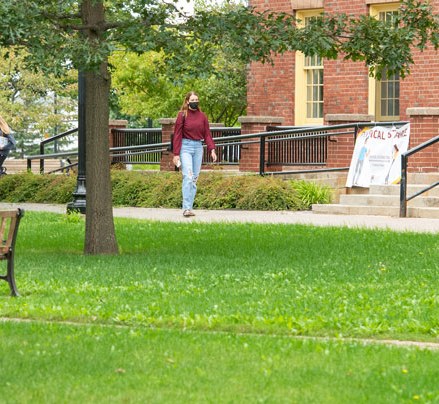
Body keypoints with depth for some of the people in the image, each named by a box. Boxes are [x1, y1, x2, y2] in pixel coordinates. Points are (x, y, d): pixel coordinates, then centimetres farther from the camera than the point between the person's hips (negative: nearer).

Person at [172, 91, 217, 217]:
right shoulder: (182, 115, -3)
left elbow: (207, 134, 10)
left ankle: (190, 207, 9)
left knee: (194, 178, 5)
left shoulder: (202, 116, 9)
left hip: (198, 147, 5)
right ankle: (186, 208, -19)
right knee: (188, 177, -15)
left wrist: (212, 149, -2)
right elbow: (177, 135, -4)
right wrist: (176, 154, -8)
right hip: (185, 147, -5)